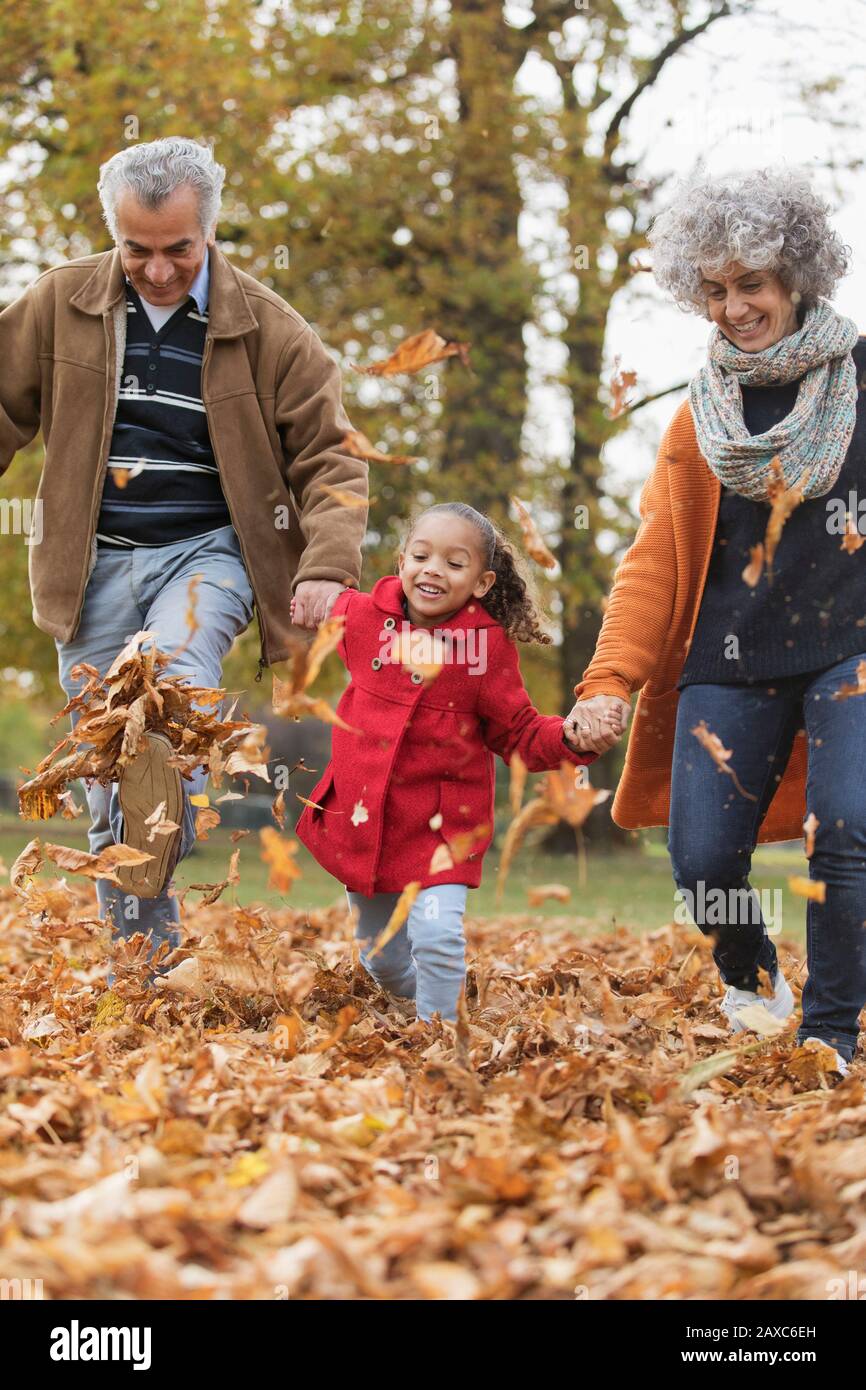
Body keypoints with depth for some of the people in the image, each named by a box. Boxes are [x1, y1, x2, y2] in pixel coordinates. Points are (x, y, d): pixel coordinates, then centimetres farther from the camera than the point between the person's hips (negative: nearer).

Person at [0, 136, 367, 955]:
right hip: (94, 559, 2)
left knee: (173, 684, -32)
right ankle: (139, 954, 16)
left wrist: (327, 566, -13)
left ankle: (153, 881, -28)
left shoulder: (269, 329, -2)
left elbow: (328, 457, 0)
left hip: (206, 552, -2)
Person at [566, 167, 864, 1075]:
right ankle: (751, 987, 26)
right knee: (702, 858, -5)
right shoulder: (700, 416, 13)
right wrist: (611, 679, -1)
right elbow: (656, 558, 9)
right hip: (730, 661, 3)